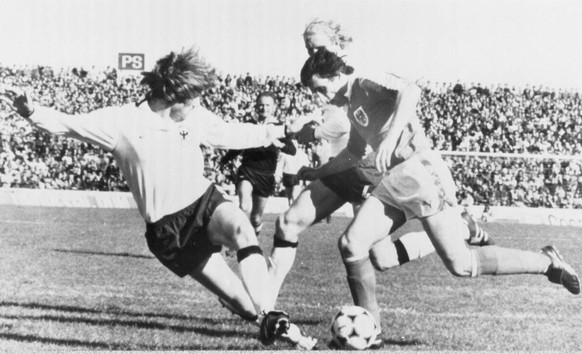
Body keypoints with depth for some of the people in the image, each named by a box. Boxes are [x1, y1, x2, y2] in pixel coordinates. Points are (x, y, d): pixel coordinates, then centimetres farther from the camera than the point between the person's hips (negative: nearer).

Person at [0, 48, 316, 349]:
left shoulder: (195, 117, 2)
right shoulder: (122, 123, -11)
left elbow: (231, 134, 17)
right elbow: (69, 124, -10)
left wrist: (273, 132, 20)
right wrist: (32, 112, -26)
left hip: (205, 200, 3)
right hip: (168, 228, -3)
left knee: (241, 229, -31)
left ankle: (268, 317, -27)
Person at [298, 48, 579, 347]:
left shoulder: (368, 84, -5)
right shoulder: (352, 105, 22)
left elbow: (410, 91, -26)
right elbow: (354, 155, 37)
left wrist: (391, 138, -34)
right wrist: (316, 173, 37)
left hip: (419, 171, -9)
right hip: (392, 182, 9)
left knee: (461, 264, -9)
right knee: (350, 244, -6)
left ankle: (547, 262, 7)